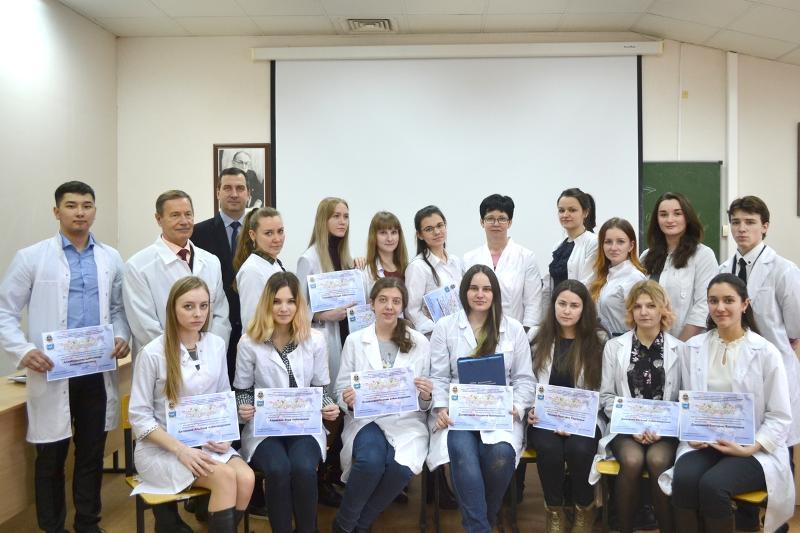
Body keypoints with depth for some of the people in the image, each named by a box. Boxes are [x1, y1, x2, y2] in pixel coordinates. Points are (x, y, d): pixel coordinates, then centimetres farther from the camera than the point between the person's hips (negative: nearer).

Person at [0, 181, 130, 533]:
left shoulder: (110, 259, 8)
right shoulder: (31, 258, -1)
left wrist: (122, 336, -5)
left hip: (98, 371, 3)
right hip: (52, 373, -3)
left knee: (92, 454, 13)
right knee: (51, 457, 8)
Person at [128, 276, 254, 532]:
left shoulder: (217, 345, 1)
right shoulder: (153, 353, -12)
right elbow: (139, 417, -10)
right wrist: (180, 449, -19)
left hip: (207, 442, 4)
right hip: (160, 448, -4)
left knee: (246, 478, -22)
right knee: (225, 477, -27)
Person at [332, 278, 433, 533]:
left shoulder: (420, 342, 9)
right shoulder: (354, 341, 8)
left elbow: (424, 403, 10)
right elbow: (341, 389, 7)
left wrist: (426, 396, -13)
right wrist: (348, 400, -15)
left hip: (407, 420, 1)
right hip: (366, 418, -1)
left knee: (401, 467, -29)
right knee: (371, 461, -31)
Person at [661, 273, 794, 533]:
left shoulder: (766, 352, -4)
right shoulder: (693, 347, 7)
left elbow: (780, 417, -2)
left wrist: (749, 448, -14)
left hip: (755, 449, -2)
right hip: (704, 443, 3)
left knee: (712, 486, -30)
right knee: (683, 480, -29)